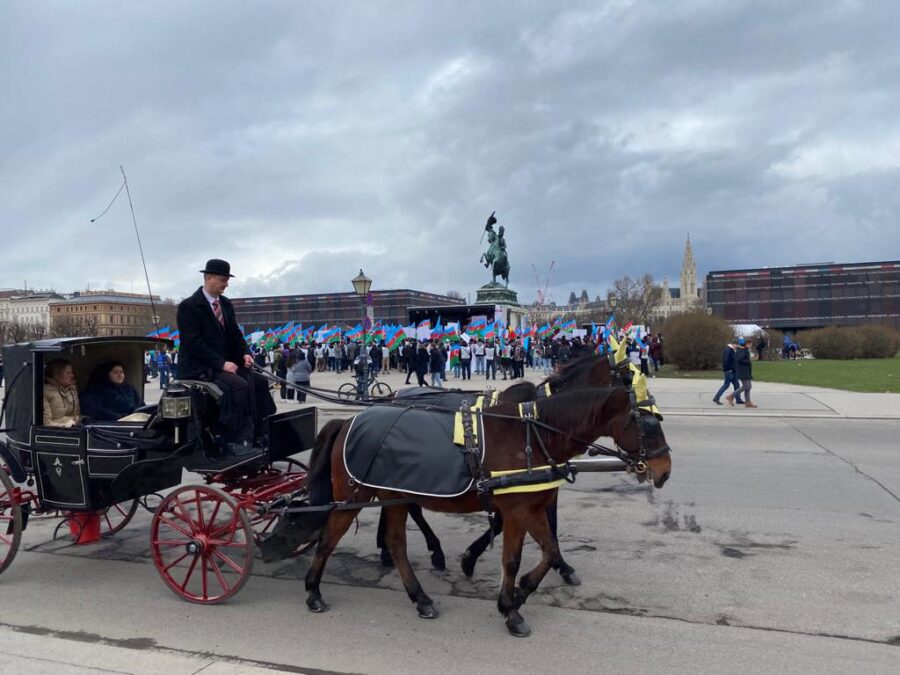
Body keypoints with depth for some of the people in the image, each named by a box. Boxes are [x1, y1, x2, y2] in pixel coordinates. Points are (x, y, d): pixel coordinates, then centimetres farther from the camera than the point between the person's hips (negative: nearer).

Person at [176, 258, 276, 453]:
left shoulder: (226, 304, 11)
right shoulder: (188, 306, -12)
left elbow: (235, 334, 16)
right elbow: (193, 343, -19)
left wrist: (245, 353, -4)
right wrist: (221, 363, -24)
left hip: (225, 362, 8)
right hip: (199, 367, -8)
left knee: (259, 381, -10)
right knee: (239, 385, -29)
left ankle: (260, 435, -8)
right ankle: (236, 441, -25)